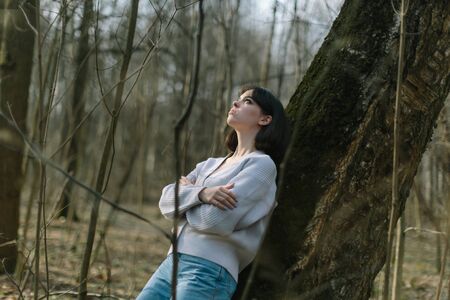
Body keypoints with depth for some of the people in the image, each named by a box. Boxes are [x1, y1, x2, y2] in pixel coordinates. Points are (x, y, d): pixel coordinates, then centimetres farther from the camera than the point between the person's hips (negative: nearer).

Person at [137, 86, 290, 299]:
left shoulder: (262, 164, -4)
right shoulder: (210, 164, 20)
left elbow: (216, 220, -14)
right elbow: (166, 201, 7)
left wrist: (186, 193, 5)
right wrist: (201, 194, -12)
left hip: (210, 271, -8)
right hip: (172, 263, 8)